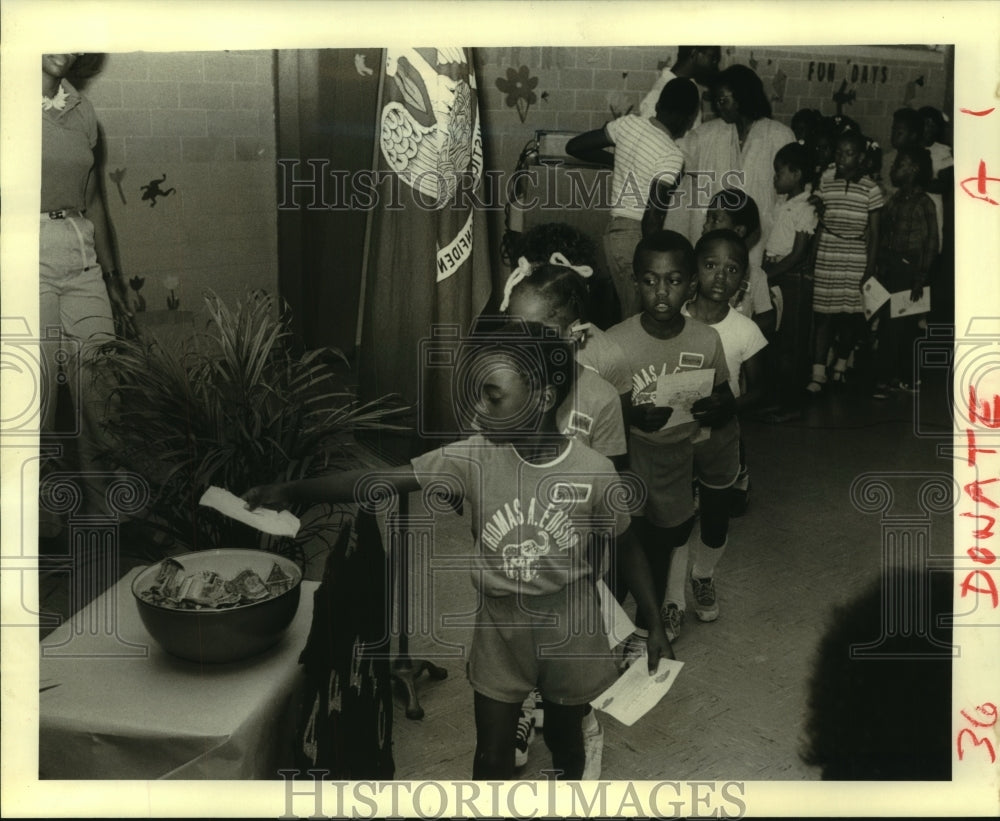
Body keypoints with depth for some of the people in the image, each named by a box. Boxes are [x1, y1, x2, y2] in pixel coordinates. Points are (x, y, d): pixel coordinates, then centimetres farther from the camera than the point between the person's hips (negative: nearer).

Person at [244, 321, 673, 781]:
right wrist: (293, 492, -27)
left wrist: (655, 624, 0)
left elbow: (626, 548, -2)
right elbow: (382, 480, -18)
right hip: (499, 625, 1)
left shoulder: (593, 472, -18)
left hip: (569, 626, -1)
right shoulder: (473, 457, -16)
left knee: (565, 740, 21)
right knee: (492, 755, 11)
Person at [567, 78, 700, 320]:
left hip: (614, 230, 7)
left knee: (629, 314, 19)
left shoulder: (629, 124, 0)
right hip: (637, 238, -7)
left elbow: (574, 147, 8)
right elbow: (653, 217, -26)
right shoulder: (672, 156, -18)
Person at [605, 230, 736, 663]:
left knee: (661, 545, 19)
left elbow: (725, 400, 4)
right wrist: (634, 416, -30)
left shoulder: (707, 340, -9)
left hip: (680, 461, 4)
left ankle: (645, 629, 43)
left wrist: (715, 408, -19)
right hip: (629, 462, -3)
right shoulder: (616, 342, -19)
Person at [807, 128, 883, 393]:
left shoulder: (871, 189, 0)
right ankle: (818, 373, -3)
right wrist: (811, 255, 3)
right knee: (824, 313, -3)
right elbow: (819, 223, 10)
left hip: (856, 259, 0)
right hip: (827, 256, 1)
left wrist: (870, 267, 0)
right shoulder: (826, 180, 4)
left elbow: (874, 232, 3)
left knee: (851, 314, 2)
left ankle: (841, 363, 22)